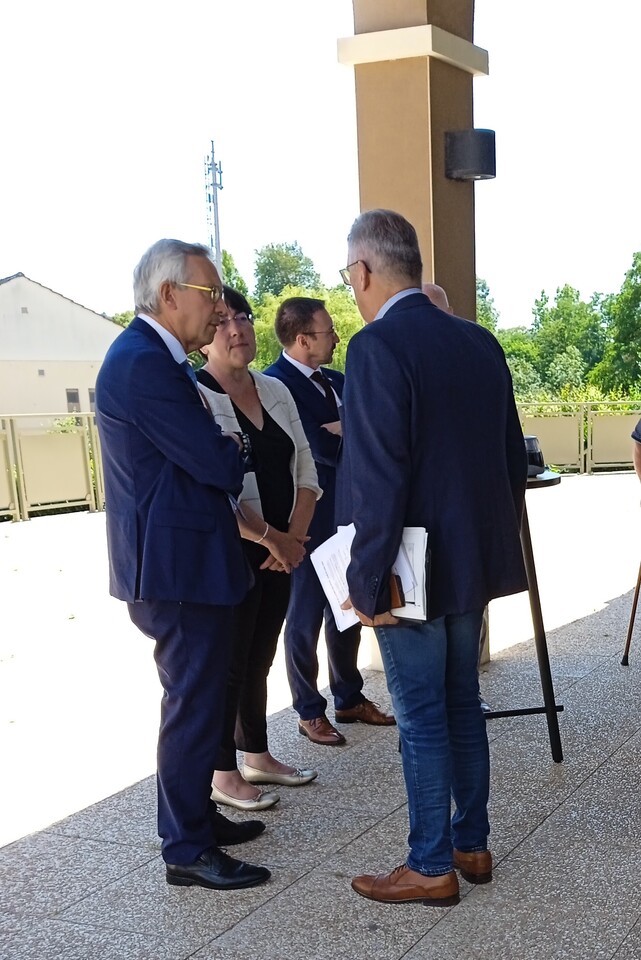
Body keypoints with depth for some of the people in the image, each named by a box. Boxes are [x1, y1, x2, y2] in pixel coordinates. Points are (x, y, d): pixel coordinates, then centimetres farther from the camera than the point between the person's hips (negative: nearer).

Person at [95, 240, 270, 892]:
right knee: (193, 705, 0)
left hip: (178, 560, 11)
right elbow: (218, 464, -21)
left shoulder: (150, 357, 14)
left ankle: (194, 815, 36)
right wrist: (234, 454, -1)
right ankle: (187, 851, 14)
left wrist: (223, 453, -3)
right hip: (177, 566, -11)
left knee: (198, 698, 20)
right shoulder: (144, 364, -20)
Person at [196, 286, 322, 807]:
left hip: (281, 552, 6)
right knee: (229, 664, 5)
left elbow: (305, 471, 8)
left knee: (260, 660, 17)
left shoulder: (276, 391, 8)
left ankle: (257, 757, 32)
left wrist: (295, 536, -6)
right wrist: (270, 538, -16)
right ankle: (223, 775, 19)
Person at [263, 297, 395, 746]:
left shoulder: (336, 381, 9)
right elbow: (319, 447, -23)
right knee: (306, 619, 6)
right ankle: (310, 712, 20)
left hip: (346, 516, 8)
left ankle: (349, 699, 32)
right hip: (308, 521, -8)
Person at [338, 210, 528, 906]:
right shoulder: (480, 343, 6)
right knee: (463, 704, 18)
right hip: (474, 560, 8)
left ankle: (431, 868, 20)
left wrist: (366, 584, -16)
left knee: (421, 719, 5)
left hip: (414, 569, -7)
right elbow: (512, 456, 10)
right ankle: (471, 844, 32)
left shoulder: (376, 347, -18)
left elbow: (379, 480, -22)